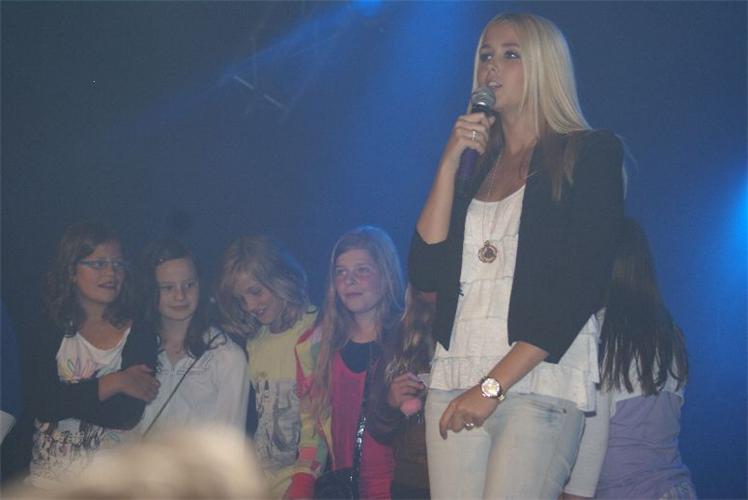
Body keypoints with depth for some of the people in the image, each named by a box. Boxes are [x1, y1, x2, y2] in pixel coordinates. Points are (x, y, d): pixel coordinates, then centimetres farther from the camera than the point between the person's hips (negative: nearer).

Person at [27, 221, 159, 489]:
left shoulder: (140, 334, 1)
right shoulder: (50, 333, 8)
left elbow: (128, 415, -9)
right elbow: (41, 405, -5)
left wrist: (65, 399, -4)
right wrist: (112, 384, -7)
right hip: (47, 476, 1)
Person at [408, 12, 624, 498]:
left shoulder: (591, 154, 3)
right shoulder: (475, 168, 20)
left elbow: (582, 285, -7)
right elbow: (425, 272, 9)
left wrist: (494, 384, -12)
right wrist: (451, 162, 3)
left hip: (540, 384, -5)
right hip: (455, 381, 5)